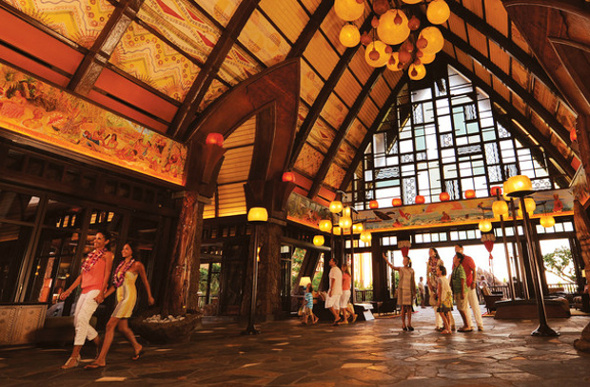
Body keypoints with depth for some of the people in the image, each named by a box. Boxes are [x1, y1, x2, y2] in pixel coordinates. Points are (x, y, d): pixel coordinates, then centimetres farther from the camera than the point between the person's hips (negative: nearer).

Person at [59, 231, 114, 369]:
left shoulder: (107, 254, 2)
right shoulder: (90, 255, 22)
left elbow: (107, 274, -7)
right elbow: (81, 276, 22)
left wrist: (101, 293, -16)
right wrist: (69, 290, 15)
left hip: (96, 290, -8)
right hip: (85, 291, 8)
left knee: (82, 318, -18)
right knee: (77, 321, 6)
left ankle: (74, 357, -17)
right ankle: (99, 343, 23)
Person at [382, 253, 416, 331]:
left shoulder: (412, 270, 7)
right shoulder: (400, 269, 0)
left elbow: (413, 281, 11)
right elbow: (392, 266, -18)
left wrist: (414, 292, 9)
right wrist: (385, 259, -32)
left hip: (409, 290, 2)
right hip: (402, 289, -2)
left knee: (409, 307, 4)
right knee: (403, 308, 1)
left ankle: (409, 324, 12)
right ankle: (403, 324, 9)